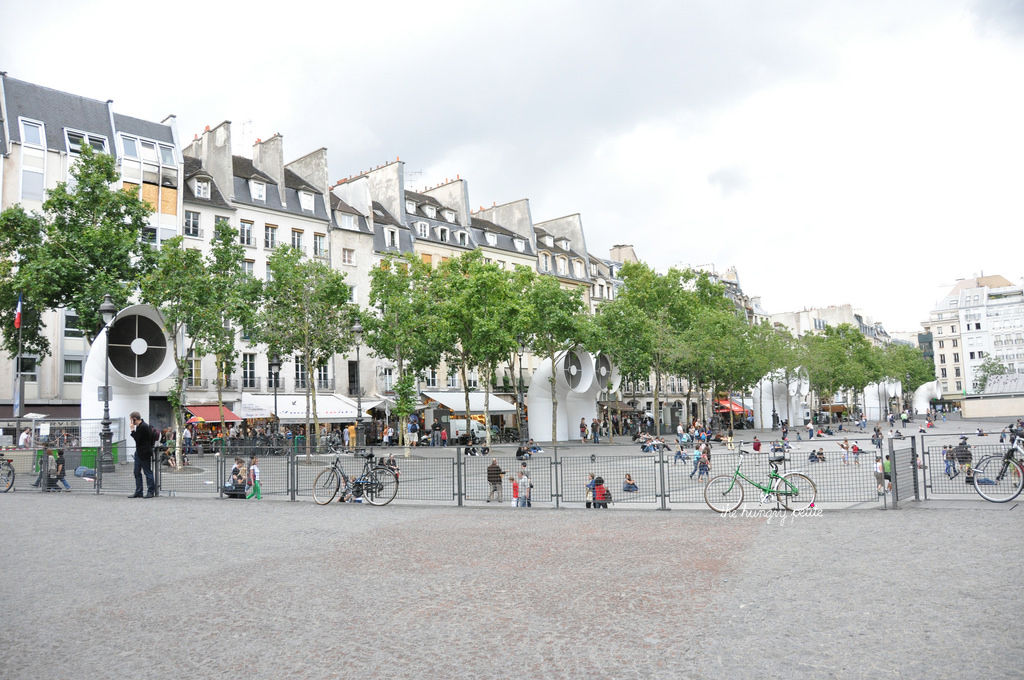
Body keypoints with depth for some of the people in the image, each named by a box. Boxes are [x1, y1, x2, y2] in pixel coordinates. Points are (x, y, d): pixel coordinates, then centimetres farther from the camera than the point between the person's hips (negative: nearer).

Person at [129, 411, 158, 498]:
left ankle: (151, 492, 3)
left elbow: (137, 439, -20)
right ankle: (138, 492, 17)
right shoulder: (139, 426, 11)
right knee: (137, 472, 11)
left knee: (147, 472, -3)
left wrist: (132, 429, -14)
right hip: (139, 452, 10)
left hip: (144, 453, -10)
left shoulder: (143, 427, -19)